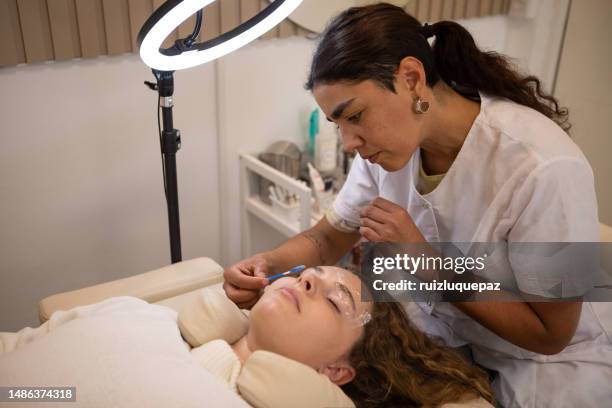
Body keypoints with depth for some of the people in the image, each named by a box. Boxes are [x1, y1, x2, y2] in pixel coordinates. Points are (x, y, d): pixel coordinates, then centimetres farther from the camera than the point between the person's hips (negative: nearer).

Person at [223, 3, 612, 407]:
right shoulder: (391, 140, -13)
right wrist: (266, 264, -25)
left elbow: (549, 333, -21)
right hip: (443, 331, 4)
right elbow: (327, 239, -4)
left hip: (547, 360, -3)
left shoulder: (543, 169, -31)